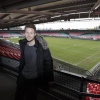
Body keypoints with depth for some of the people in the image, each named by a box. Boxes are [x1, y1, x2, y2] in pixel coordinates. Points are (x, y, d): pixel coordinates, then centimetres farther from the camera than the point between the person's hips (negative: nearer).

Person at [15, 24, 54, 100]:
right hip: (23, 76, 6)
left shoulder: (41, 46, -22)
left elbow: (48, 61, -16)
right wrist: (20, 71, 14)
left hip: (34, 79, -5)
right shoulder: (23, 44, -4)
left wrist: (47, 78, -14)